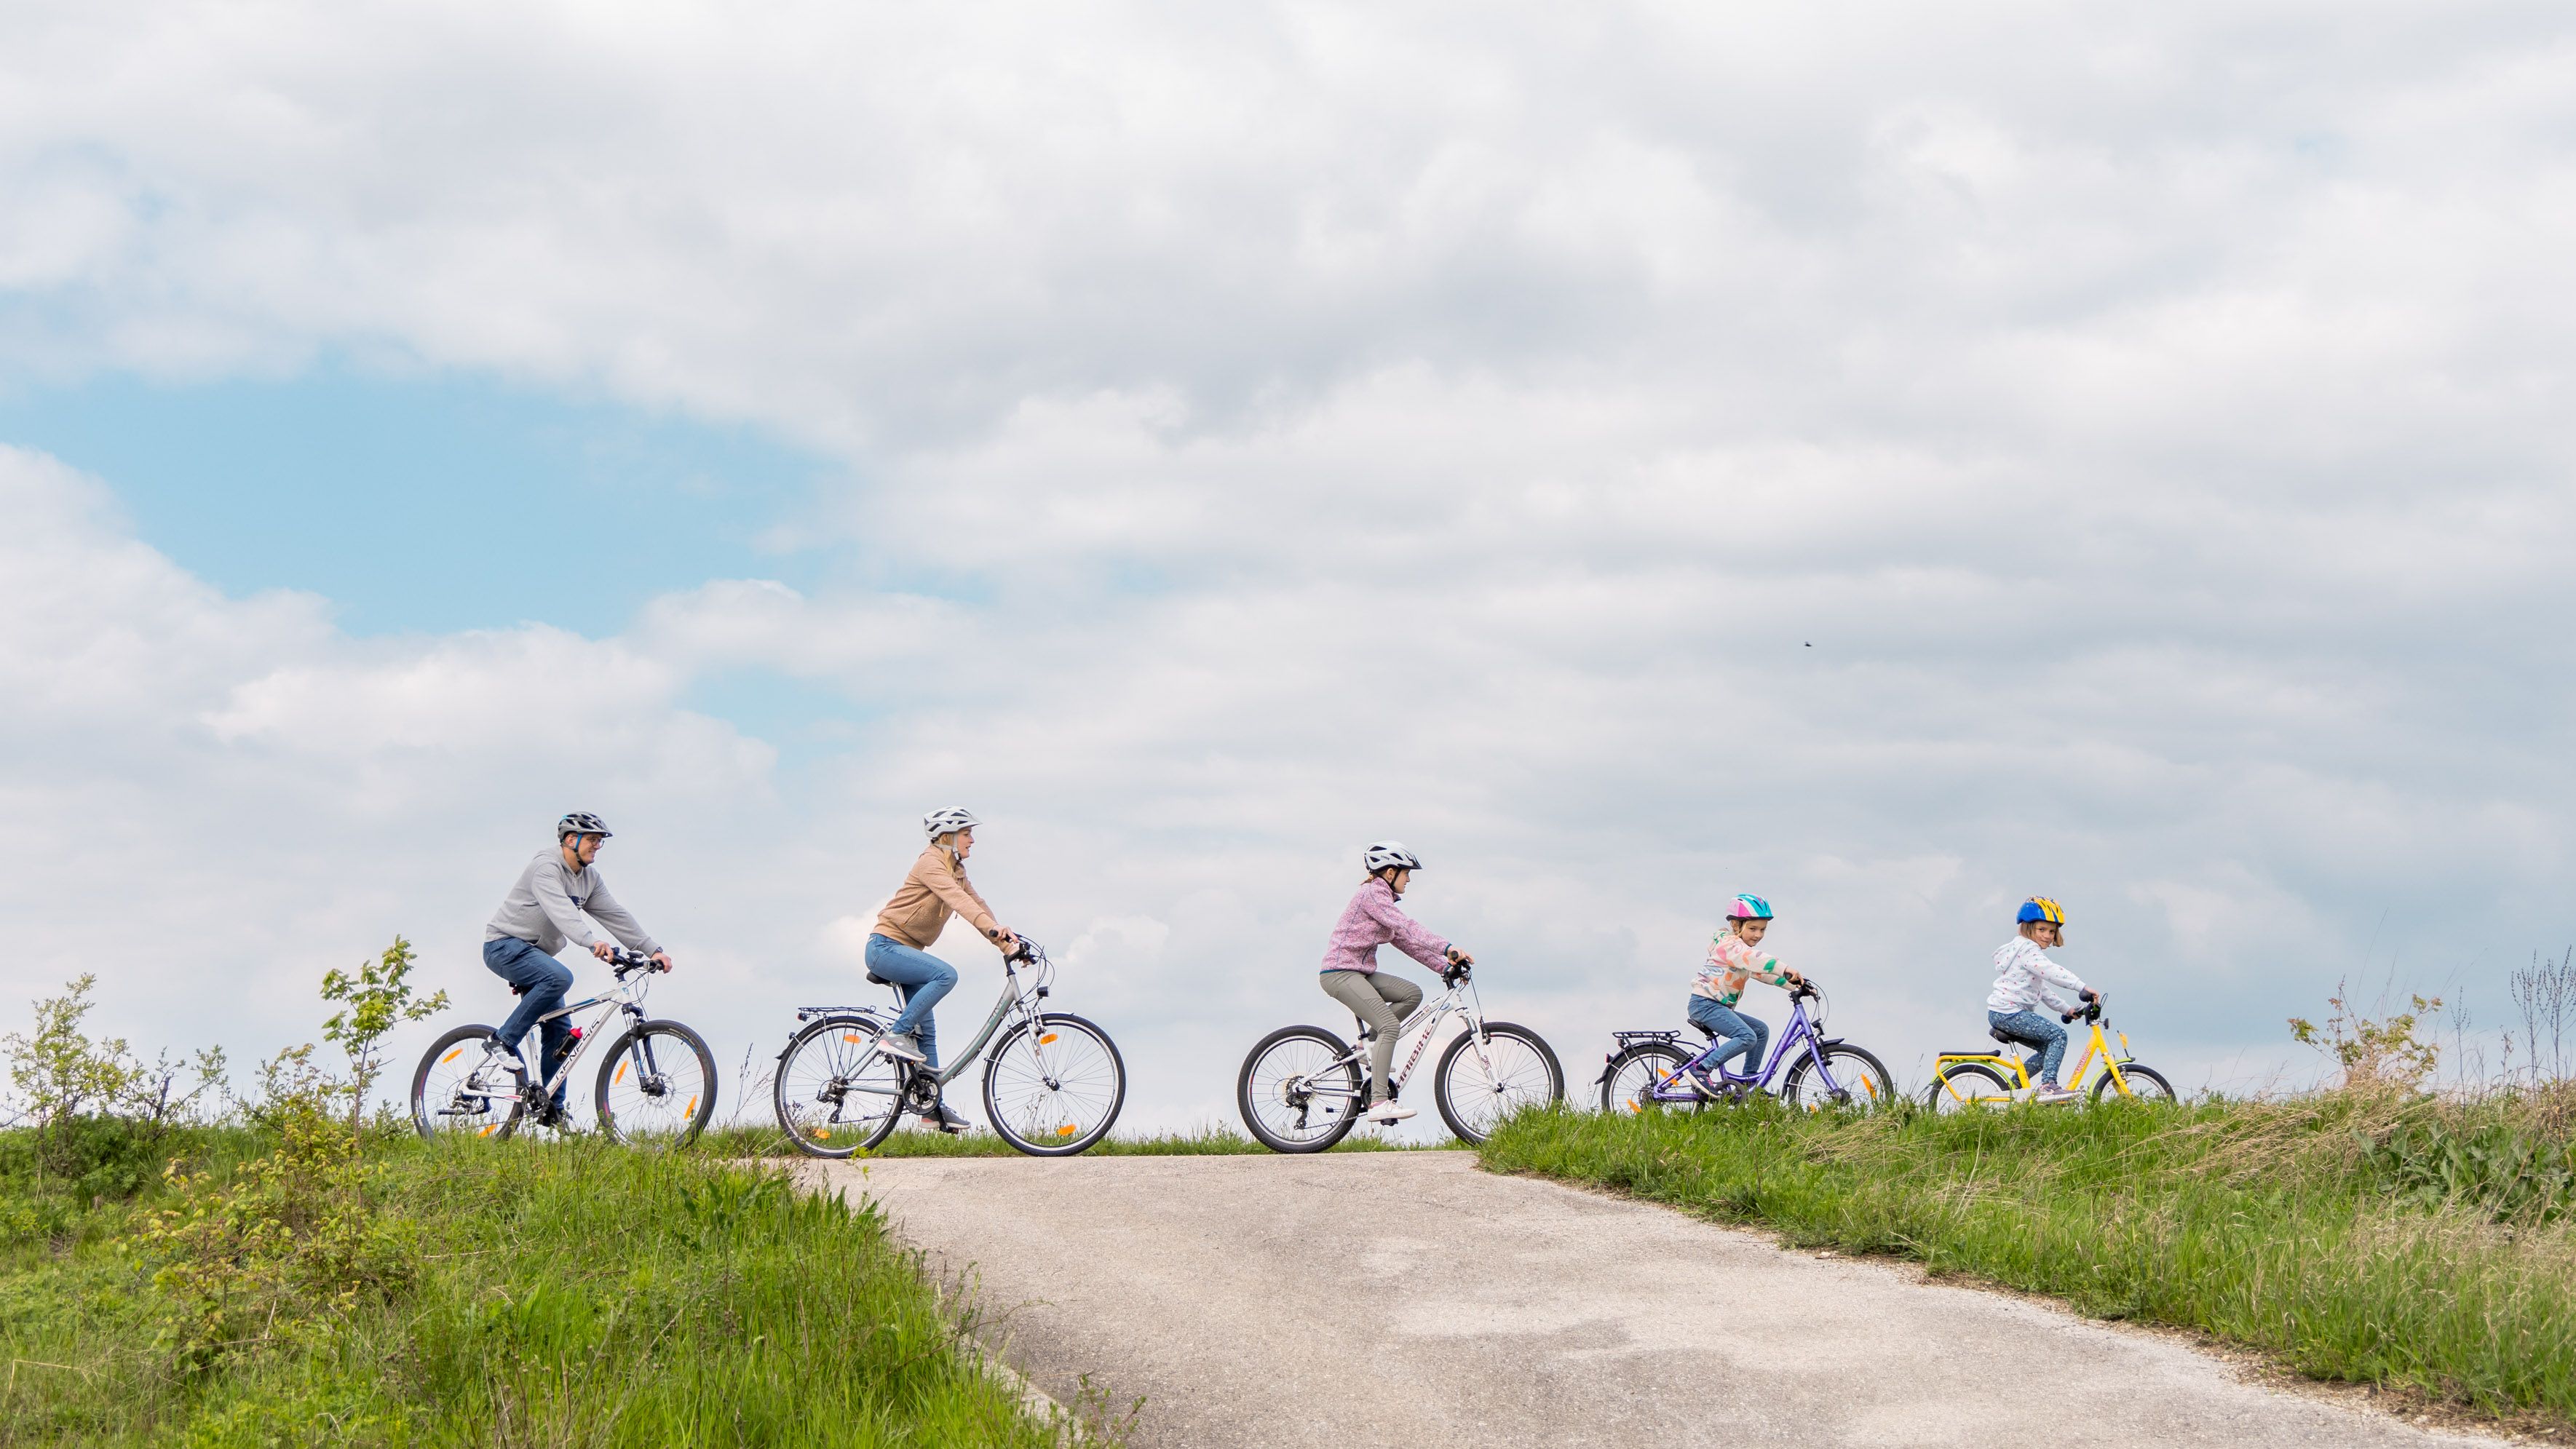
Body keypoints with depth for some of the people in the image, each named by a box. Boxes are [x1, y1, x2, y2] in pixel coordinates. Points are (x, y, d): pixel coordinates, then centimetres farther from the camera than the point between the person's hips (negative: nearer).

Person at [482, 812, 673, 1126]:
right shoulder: (546, 868, -20)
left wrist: (652, 950, -4)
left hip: (534, 953, 9)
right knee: (559, 978, -34)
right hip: (505, 945, -9)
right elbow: (561, 911, -36)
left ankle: (551, 1109, 7)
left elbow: (615, 915, 5)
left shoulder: (589, 877, 7)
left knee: (560, 1031, 0)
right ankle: (503, 1041, -23)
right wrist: (592, 943, -52)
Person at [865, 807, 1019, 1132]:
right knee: (945, 974, -31)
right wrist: (993, 928, -46)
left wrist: (1007, 942, -8)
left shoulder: (956, 871, 12)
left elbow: (977, 904, 5)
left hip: (906, 951, 9)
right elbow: (956, 898, -32)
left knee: (926, 1031, 5)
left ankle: (933, 1106, 7)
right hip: (886, 946, -9)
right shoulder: (930, 862, -16)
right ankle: (895, 1035, -21)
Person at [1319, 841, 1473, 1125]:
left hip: (1359, 973, 10)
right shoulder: (1373, 894, -12)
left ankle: (1371, 1043, 6)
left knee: (1412, 994, -1)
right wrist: (1448, 948, -32)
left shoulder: (1383, 898, 19)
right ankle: (1379, 1102, -22)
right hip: (1340, 973, -10)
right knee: (1389, 1025, -20)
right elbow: (1406, 928, -25)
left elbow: (1405, 940, 16)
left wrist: (1444, 965, 7)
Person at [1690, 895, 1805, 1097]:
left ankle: (1749, 1083, 11)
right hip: (1705, 1004, -10)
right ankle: (1700, 1070, -26)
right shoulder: (1730, 944, -13)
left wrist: (1792, 983, 7)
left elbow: (1760, 973, 20)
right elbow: (1755, 959, -32)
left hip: (1720, 1006, 10)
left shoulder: (1741, 949, 22)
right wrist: (1786, 970, -44)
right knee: (1747, 1037, -24)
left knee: (1761, 1029, 10)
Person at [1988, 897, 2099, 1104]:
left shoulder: (2028, 951, 25)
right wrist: (2083, 988, -33)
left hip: (2002, 1014, 11)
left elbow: (2043, 992, 31)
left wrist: (2065, 1009, 27)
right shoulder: (2027, 949, -9)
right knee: (2058, 1035, -16)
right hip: (2009, 1012, -11)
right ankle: (2048, 1086, -23)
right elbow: (2052, 972, -26)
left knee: (2048, 1048, 15)